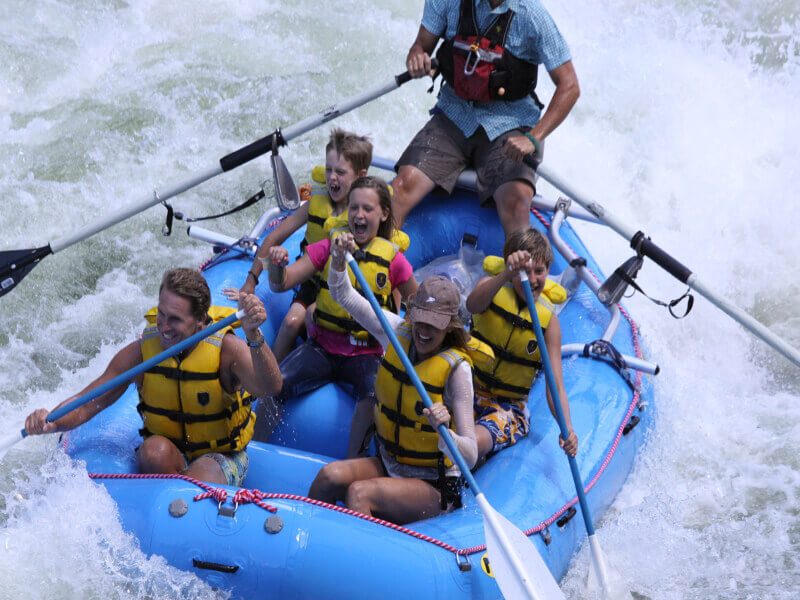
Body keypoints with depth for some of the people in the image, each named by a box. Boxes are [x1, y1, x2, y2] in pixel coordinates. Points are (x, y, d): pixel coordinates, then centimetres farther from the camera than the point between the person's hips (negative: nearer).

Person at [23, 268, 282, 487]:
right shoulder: (141, 352, -12)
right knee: (155, 450, -32)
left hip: (222, 457, -2)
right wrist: (52, 422, -28)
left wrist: (254, 336, -54)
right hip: (169, 456, 2)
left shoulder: (226, 348, -19)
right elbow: (87, 404, -7)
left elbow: (270, 387, -37)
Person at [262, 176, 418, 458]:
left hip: (366, 353, -1)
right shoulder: (328, 247, 2)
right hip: (322, 347, 1)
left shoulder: (392, 259, 0)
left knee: (374, 393, -34)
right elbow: (281, 284, -5)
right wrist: (277, 266, -26)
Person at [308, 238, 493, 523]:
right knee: (330, 475, -21)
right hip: (388, 464, 5)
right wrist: (339, 259, -17)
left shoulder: (456, 368, -19)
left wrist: (444, 433, -43)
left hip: (433, 486, -5)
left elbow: (470, 456, -22)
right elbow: (343, 294, 3)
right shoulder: (398, 332, -3)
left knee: (359, 492, -29)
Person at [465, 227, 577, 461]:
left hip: (509, 408, -1)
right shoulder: (493, 288, -6)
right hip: (470, 392, 1)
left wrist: (567, 429, -29)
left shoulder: (549, 320, -6)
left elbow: (555, 385, -11)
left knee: (475, 441, -32)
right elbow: (472, 305, -33)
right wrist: (505, 275, -52)